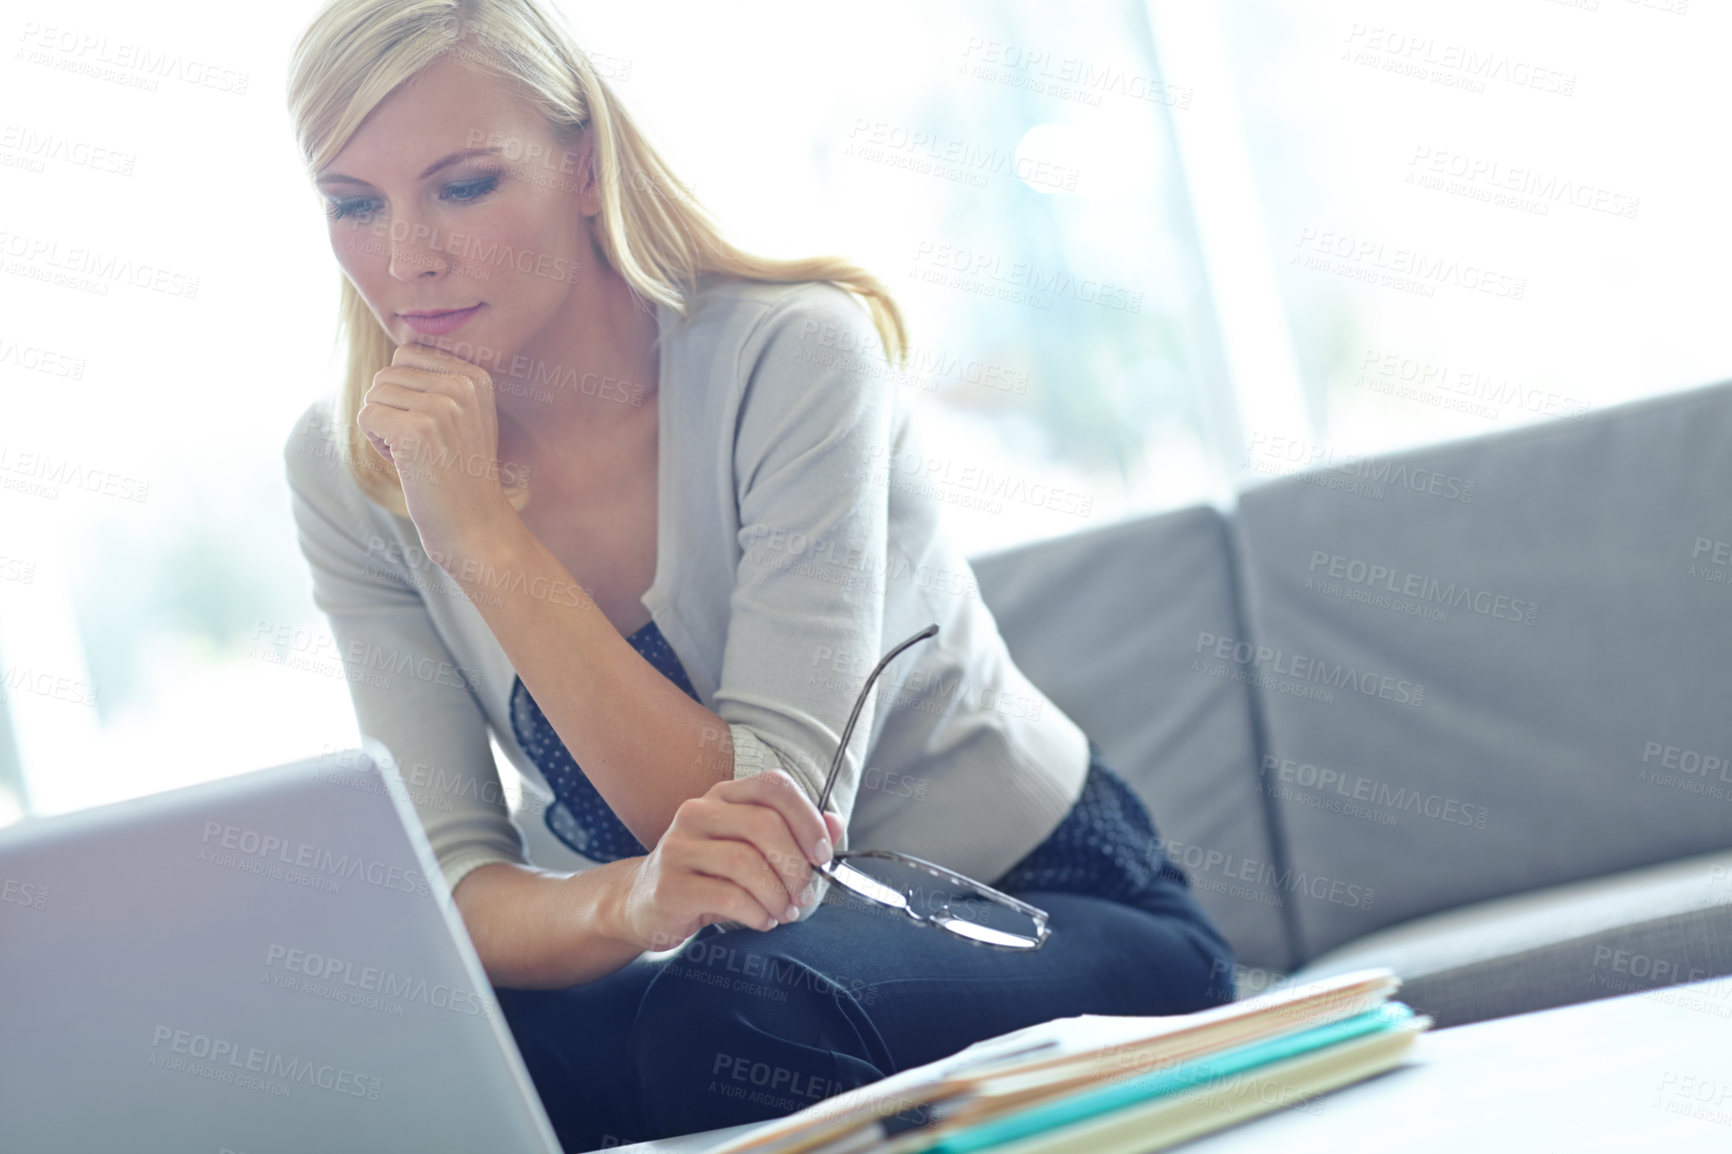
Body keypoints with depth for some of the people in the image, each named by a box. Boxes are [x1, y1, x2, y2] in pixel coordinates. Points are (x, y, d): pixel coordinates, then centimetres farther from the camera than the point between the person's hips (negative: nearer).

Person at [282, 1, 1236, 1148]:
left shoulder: (787, 355, -21)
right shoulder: (346, 472, -7)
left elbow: (773, 813, -26)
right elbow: (455, 885, -14)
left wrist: (484, 537, -29)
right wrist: (629, 901, -37)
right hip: (729, 956, 3)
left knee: (721, 1009, -37)